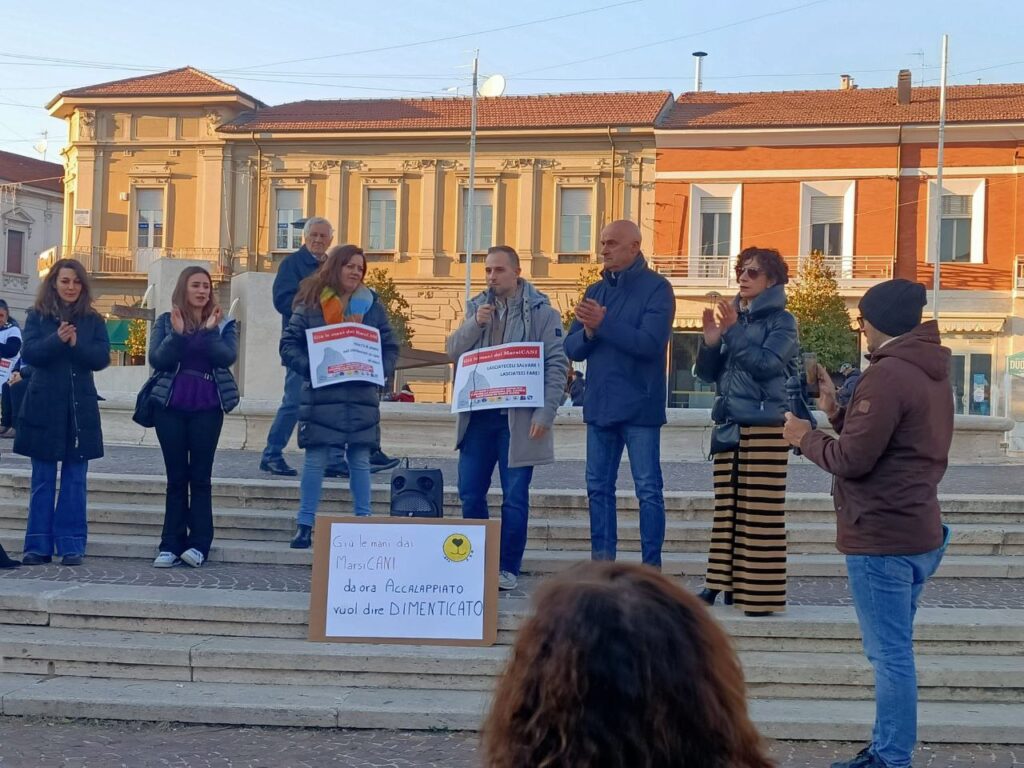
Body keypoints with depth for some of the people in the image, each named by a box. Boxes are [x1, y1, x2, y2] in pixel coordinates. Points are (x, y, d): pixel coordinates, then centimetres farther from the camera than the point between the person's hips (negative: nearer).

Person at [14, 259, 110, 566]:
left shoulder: (93, 320, 6)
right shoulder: (37, 316, 4)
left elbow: (102, 358, -4)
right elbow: (29, 353, -9)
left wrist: (77, 344, -20)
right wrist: (57, 339, -24)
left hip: (80, 407, 0)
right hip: (43, 405, 0)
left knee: (74, 480, 2)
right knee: (43, 479, 4)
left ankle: (72, 545, 5)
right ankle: (39, 544, 8)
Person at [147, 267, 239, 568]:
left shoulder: (223, 324, 7)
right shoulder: (166, 322, 8)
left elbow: (228, 357, -9)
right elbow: (156, 359, -5)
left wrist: (209, 331, -20)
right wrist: (177, 333, -17)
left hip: (208, 408, -1)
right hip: (170, 406, 1)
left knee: (200, 477, 0)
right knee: (176, 477, 3)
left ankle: (199, 545, 0)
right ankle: (171, 545, 4)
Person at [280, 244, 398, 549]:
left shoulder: (372, 305, 8)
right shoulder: (311, 304, 1)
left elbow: (390, 348, 10)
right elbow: (289, 344, -1)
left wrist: (379, 371, -7)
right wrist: (310, 367, -15)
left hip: (362, 396, 2)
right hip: (321, 395, -2)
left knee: (360, 461, 7)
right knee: (315, 460, 1)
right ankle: (305, 526, 7)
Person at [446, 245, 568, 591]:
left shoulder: (541, 312, -2)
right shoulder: (478, 307, 12)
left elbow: (557, 366, -6)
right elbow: (453, 351, 8)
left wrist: (545, 413, -14)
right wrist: (474, 324, -10)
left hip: (518, 418, -4)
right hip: (478, 415, 5)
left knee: (515, 497, 1)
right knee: (470, 492, 7)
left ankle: (508, 568, 10)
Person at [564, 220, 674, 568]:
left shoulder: (656, 288, -5)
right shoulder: (595, 291, 13)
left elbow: (649, 343, -18)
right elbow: (572, 348, 9)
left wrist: (603, 324, -20)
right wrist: (588, 331, -12)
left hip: (639, 407, -6)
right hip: (599, 405, 6)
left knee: (648, 489, -1)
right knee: (598, 488, 9)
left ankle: (651, 567, 4)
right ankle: (601, 563, 16)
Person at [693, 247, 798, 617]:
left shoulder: (781, 321, 0)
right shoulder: (733, 317, 15)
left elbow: (766, 363, -16)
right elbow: (707, 373, 13)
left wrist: (732, 332, -15)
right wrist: (710, 338, -5)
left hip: (765, 425, -6)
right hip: (728, 423, 6)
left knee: (761, 511, -6)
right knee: (726, 508, 7)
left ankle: (761, 593, -2)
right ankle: (720, 582, 13)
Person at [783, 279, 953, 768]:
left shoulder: (887, 375, -17)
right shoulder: (930, 374, 15)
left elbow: (852, 460, -19)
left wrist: (806, 438, -2)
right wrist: (836, 411, 11)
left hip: (882, 537, -10)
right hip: (917, 532, 10)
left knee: (890, 654, -5)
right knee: (893, 651, 16)